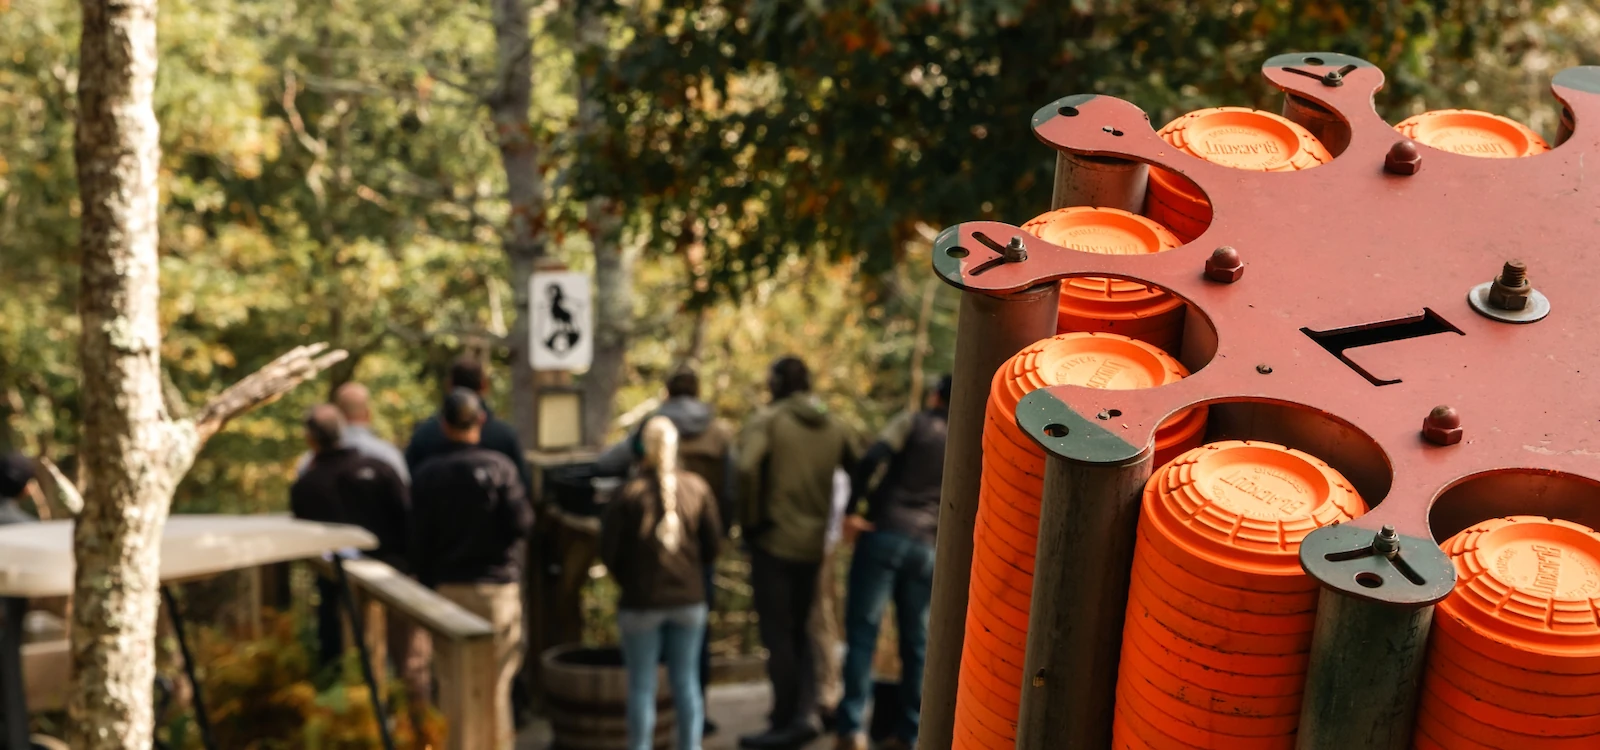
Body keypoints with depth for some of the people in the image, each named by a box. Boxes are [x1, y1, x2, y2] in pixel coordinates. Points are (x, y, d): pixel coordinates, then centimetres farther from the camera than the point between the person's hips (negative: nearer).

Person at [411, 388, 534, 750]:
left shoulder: (427, 474, -2)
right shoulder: (500, 466, -8)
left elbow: (420, 541, 0)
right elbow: (521, 523, -13)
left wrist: (426, 585, 10)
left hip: (447, 586, 1)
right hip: (497, 585, -1)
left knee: (453, 682, 8)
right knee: (496, 681, 5)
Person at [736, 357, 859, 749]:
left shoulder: (768, 419, -8)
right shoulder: (834, 429, 9)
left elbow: (747, 467, -23)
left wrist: (750, 520, -12)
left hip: (774, 541, -5)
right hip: (813, 544, 5)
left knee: (777, 633, 2)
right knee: (798, 631, 17)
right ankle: (804, 712, 8)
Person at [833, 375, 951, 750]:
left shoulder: (913, 423, 3)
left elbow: (873, 459, -11)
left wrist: (852, 510, -8)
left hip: (883, 535, -3)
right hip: (925, 547, 3)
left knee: (862, 630, -3)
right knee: (915, 641, 10)